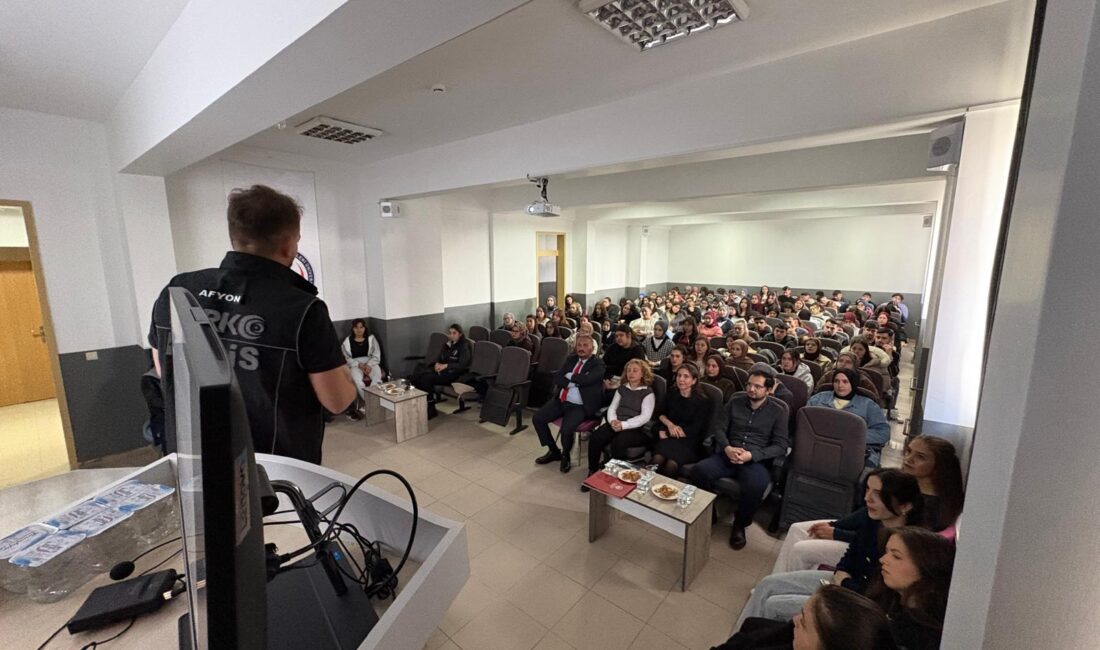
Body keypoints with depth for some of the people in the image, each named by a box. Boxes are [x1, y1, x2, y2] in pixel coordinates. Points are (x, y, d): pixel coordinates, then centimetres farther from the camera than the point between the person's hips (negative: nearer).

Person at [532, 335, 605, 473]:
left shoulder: (598, 363, -6)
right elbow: (557, 377, 3)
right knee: (537, 419, -5)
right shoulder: (571, 359, 12)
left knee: (566, 430, -29)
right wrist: (572, 383, -14)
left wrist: (569, 376, -5)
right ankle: (554, 451, 16)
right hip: (560, 400, 7)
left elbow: (585, 380, -23)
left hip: (579, 406, -6)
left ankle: (565, 456, 6)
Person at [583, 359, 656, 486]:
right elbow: (612, 408, 12)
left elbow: (645, 417, -12)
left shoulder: (648, 392, -1)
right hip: (616, 424, 5)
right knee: (595, 437, -22)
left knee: (618, 442, -35)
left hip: (637, 428, -5)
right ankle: (592, 473, -7)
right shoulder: (622, 389, 17)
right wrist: (613, 421, -12)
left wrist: (623, 425, -22)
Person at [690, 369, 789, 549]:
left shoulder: (779, 410, 0)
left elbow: (780, 446, -4)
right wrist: (727, 448, -15)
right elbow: (720, 428, 7)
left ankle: (740, 524, -3)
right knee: (698, 470, -27)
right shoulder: (735, 401, 7)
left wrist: (751, 455, -18)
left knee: (756, 486, -36)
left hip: (757, 460, -2)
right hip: (728, 456, 2)